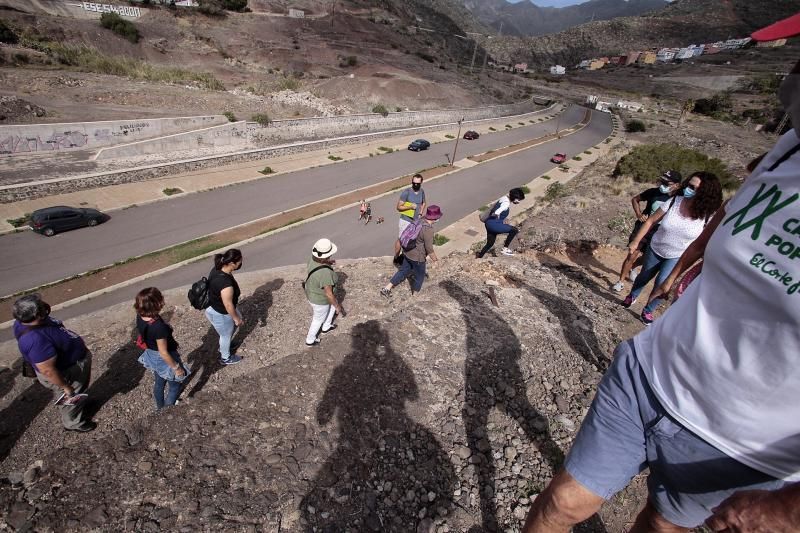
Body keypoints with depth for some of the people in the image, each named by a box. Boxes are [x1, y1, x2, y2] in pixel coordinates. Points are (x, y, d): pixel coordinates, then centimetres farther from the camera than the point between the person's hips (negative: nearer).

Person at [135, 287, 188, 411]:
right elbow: (164, 353, -27)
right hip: (164, 359, -8)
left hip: (151, 356, 8)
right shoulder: (159, 326, -38)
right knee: (176, 386, 18)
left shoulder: (140, 317, -16)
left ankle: (160, 408, 54)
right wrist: (177, 367, -16)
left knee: (159, 383, 32)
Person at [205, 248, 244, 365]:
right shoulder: (225, 283, -41)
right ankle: (225, 358, 47)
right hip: (219, 314, -9)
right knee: (226, 335, 19)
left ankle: (224, 347, 54)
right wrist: (236, 318, -11)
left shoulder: (218, 268, -12)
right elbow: (228, 305, -28)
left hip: (214, 306, 9)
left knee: (234, 323, 31)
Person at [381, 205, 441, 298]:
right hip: (417, 258, -8)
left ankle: (386, 289, 23)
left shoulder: (421, 222, 2)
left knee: (403, 271, 20)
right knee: (419, 276, 15)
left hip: (408, 253, 8)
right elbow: (429, 247, -23)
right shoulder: (428, 229, -26)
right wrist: (434, 257, -6)